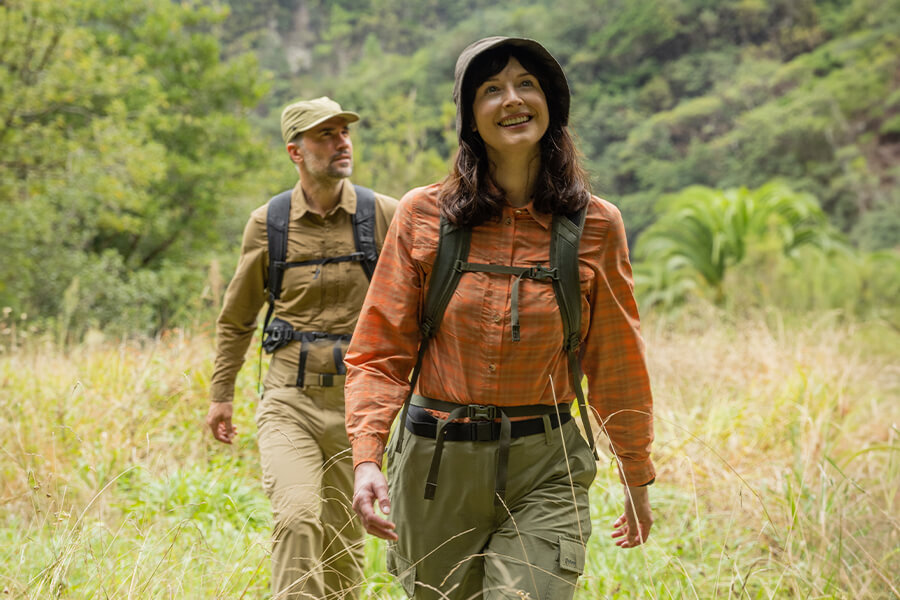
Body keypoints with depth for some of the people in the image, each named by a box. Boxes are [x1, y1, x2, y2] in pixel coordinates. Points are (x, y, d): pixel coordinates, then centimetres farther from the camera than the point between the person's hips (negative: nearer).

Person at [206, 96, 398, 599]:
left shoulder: (385, 216, -1)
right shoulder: (267, 224, 3)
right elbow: (237, 316, 15)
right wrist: (222, 395, 17)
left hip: (357, 404, 0)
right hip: (290, 401, 0)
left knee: (344, 540, 8)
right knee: (298, 518, -21)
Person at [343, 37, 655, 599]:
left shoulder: (596, 226, -1)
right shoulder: (424, 215, -2)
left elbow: (617, 364, 7)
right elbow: (380, 352, -1)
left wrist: (638, 478, 13)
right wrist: (367, 458, -14)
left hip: (544, 470, -1)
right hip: (435, 466, 1)